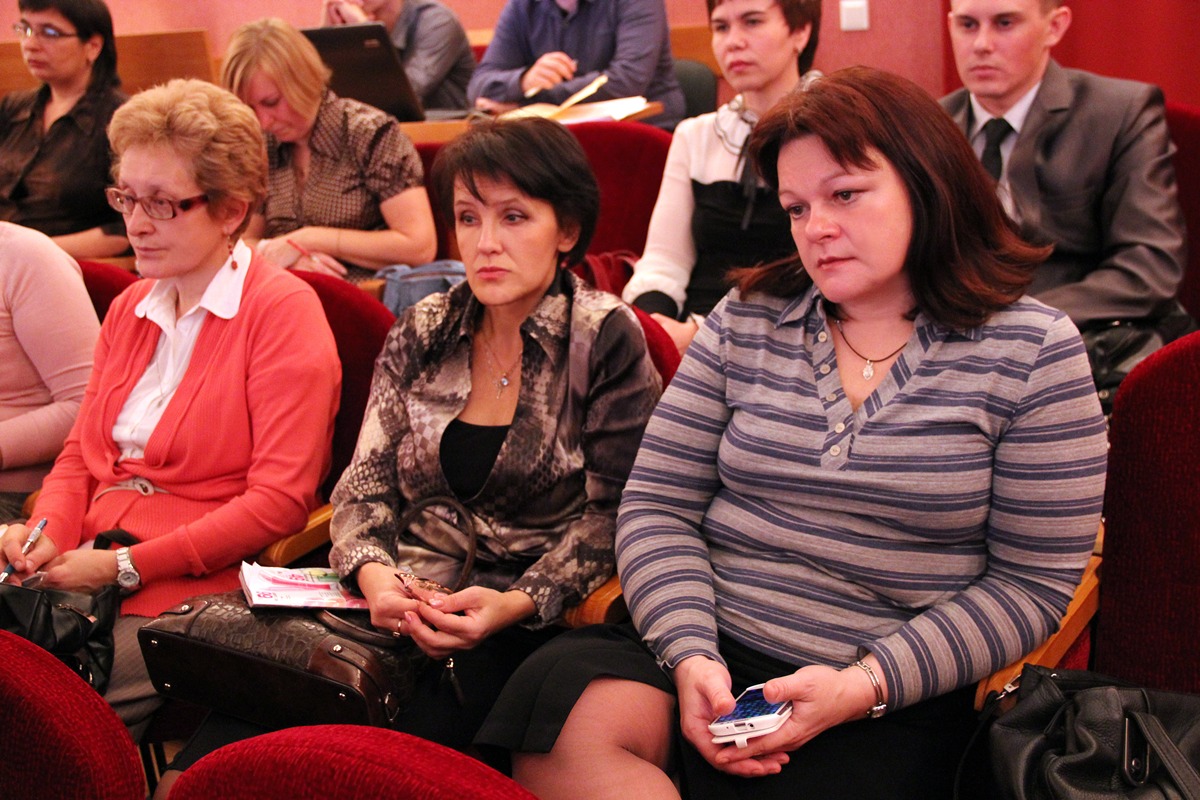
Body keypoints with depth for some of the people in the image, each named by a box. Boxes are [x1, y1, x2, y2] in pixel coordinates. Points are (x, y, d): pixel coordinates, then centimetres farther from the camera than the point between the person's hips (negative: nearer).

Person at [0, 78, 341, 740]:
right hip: (87, 572, 6)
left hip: (196, 589, -6)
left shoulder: (283, 310, -4)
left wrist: (127, 565, -14)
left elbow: (279, 501, -11)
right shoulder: (130, 309, 20)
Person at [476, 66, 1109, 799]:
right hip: (704, 655, 3)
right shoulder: (746, 322, 9)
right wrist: (690, 655, -12)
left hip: (892, 705, -3)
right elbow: (657, 508, 6)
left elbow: (1032, 583, -2)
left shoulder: (1033, 352, 0)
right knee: (561, 717, -28)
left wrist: (865, 685, -13)